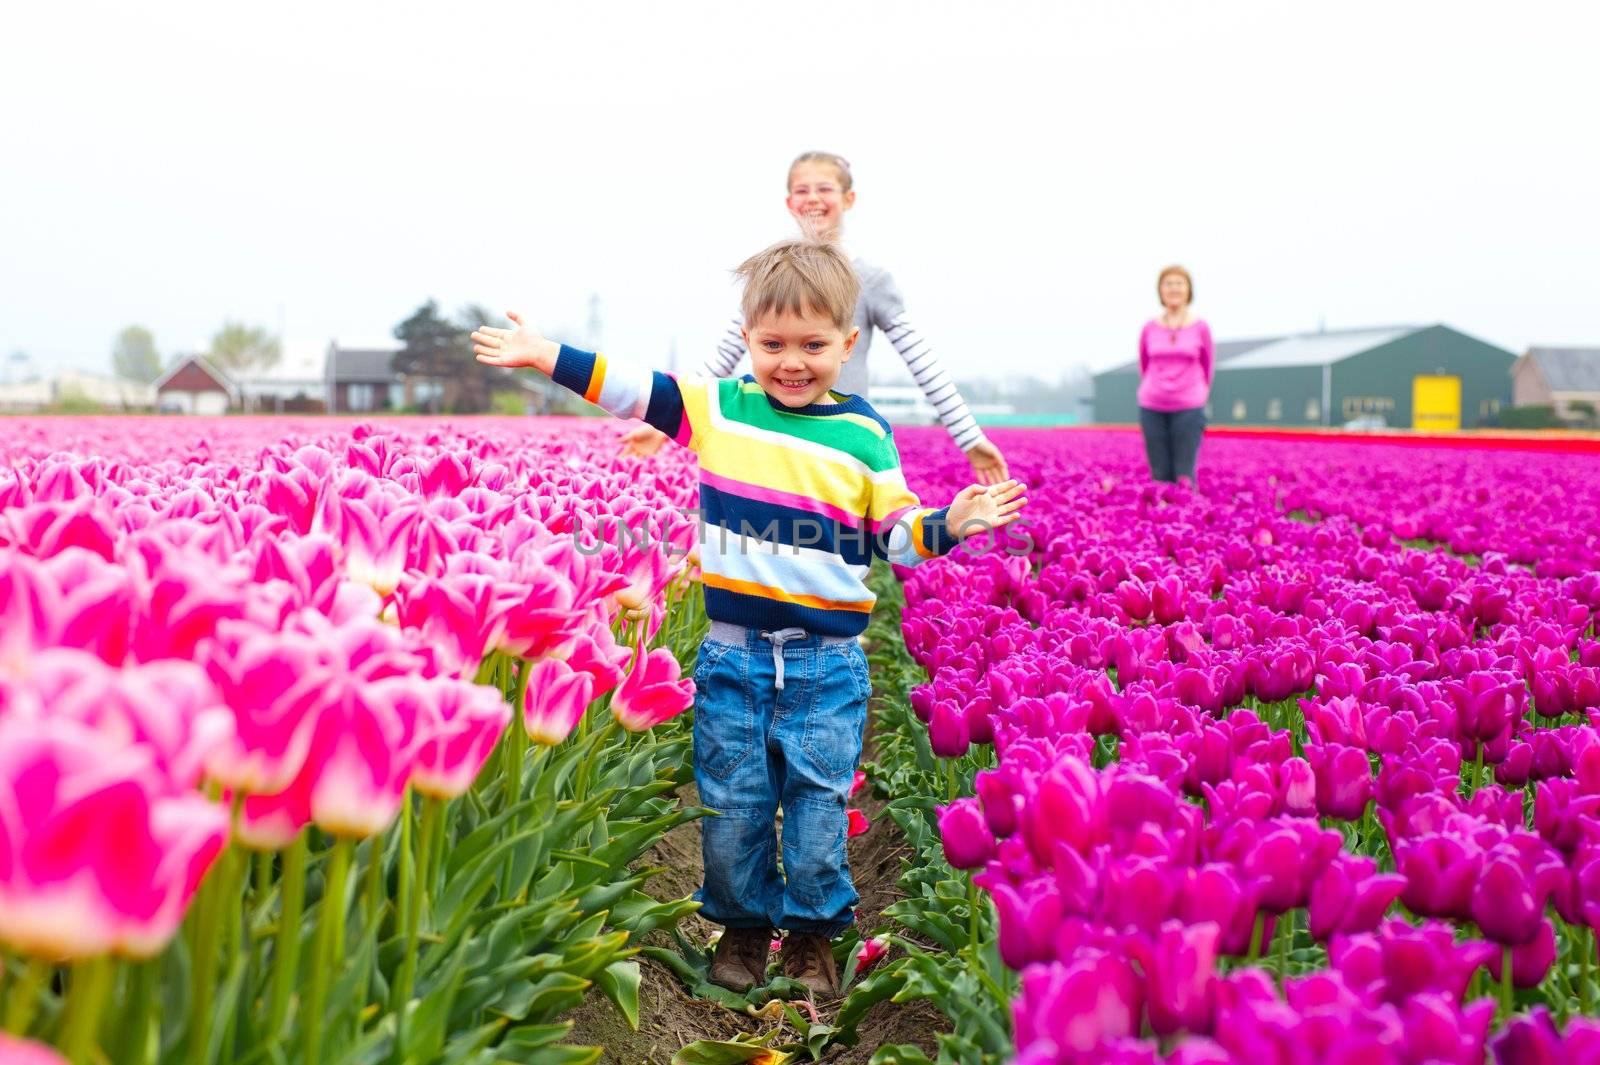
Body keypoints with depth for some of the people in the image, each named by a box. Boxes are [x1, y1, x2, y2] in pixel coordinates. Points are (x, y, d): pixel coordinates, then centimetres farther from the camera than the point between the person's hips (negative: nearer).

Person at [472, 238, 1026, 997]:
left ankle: (812, 931, 26)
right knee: (730, 804, 8)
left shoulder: (865, 436, 1)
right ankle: (741, 924, 30)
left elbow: (892, 534, 5)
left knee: (818, 803, 4)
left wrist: (950, 524, -12)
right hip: (732, 655, 1)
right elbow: (634, 391, 6)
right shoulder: (718, 407, 2)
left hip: (827, 664, -1)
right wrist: (546, 357, 4)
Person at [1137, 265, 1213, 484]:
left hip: (1188, 410, -1)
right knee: (1159, 475, 2)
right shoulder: (1149, 328, 4)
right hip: (1152, 410, 2)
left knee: (1184, 475, -6)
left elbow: (1206, 369, 11)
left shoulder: (1200, 327, 1)